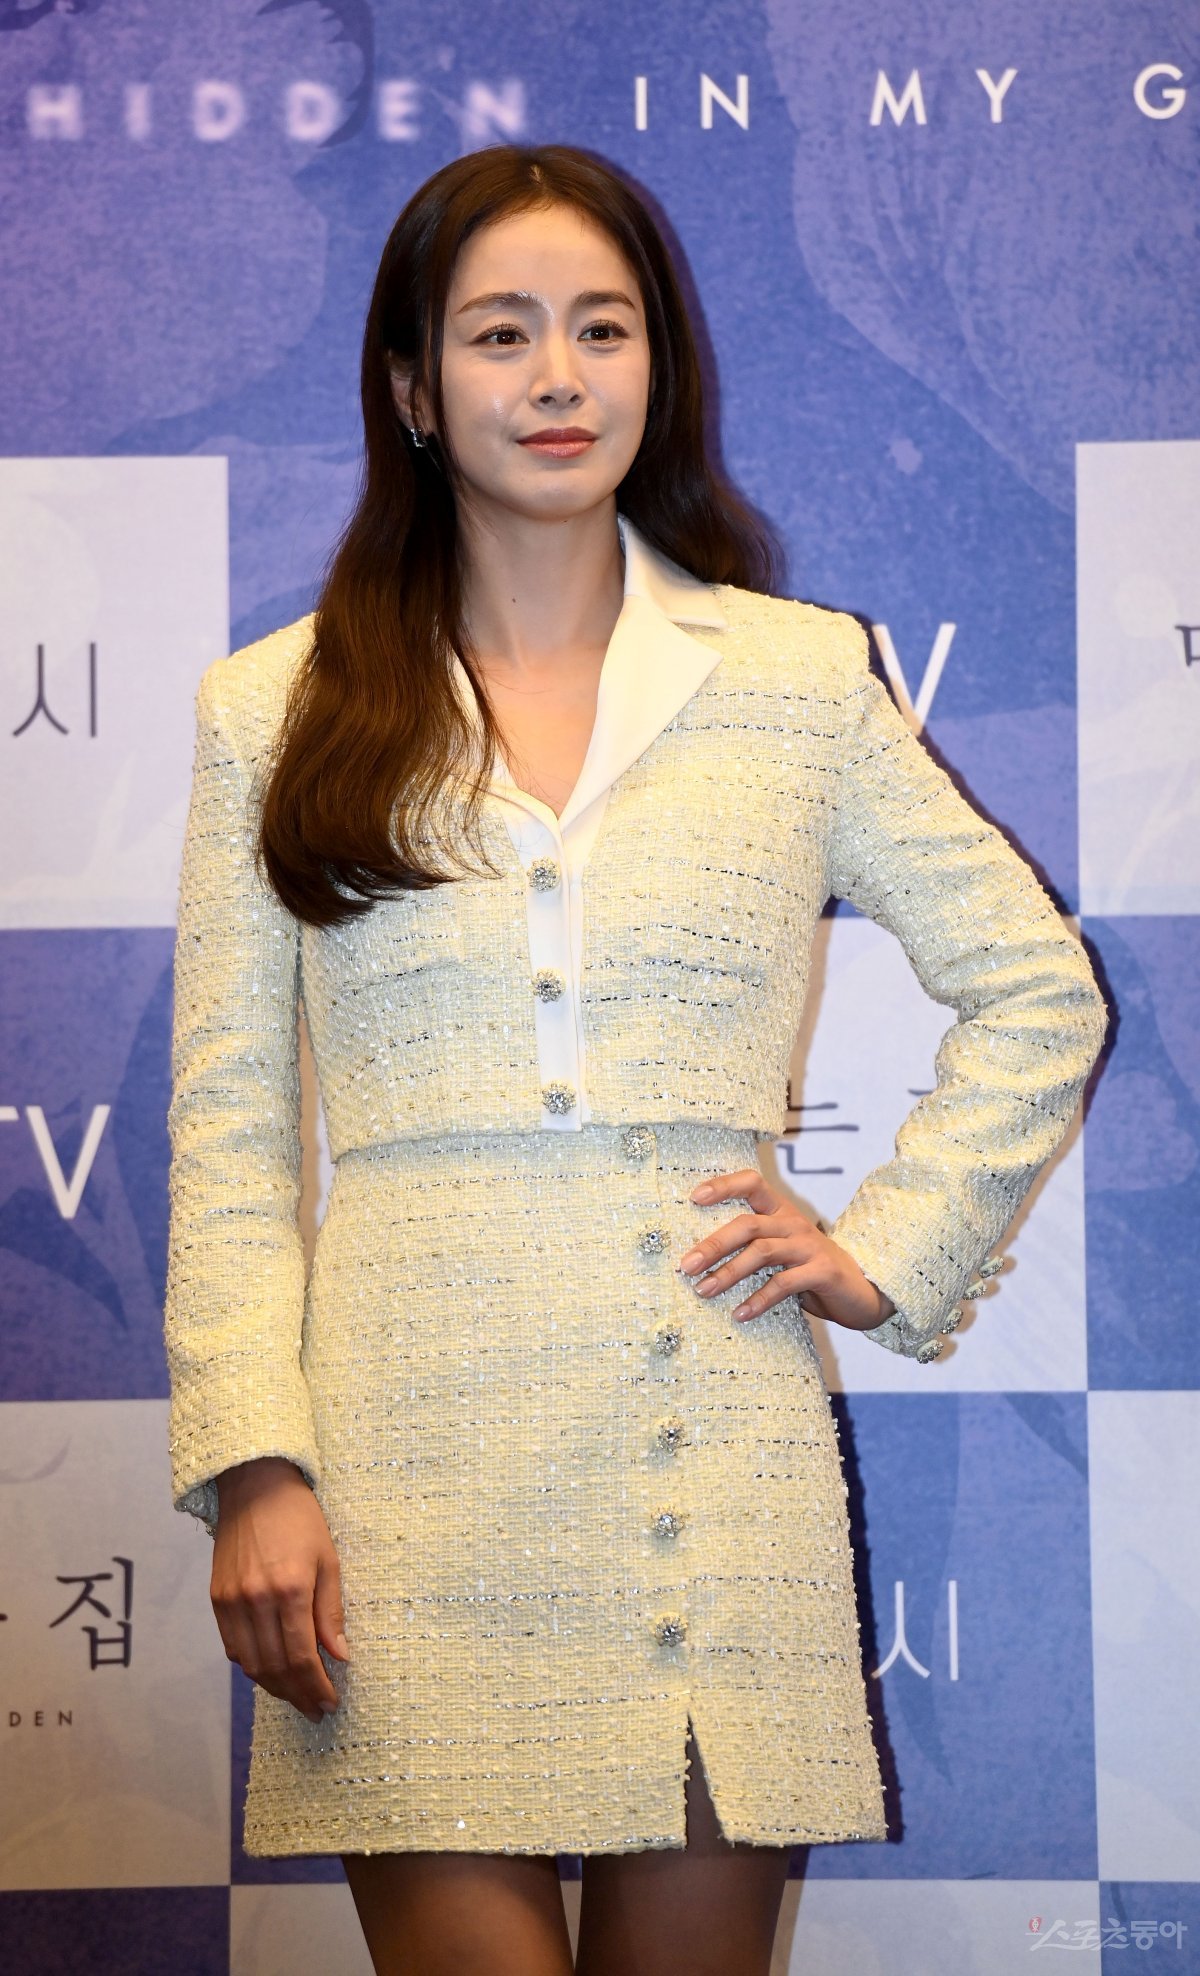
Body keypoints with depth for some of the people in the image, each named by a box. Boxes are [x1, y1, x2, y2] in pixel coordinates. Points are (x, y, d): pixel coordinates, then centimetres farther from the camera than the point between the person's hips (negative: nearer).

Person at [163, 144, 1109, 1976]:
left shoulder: (801, 677, 9)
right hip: (415, 1464, 0)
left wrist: (888, 1253, 6)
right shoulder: (277, 710, 8)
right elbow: (226, 1132, 4)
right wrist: (253, 1465, -5)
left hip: (721, 1468, 1)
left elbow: (1040, 992, 16)